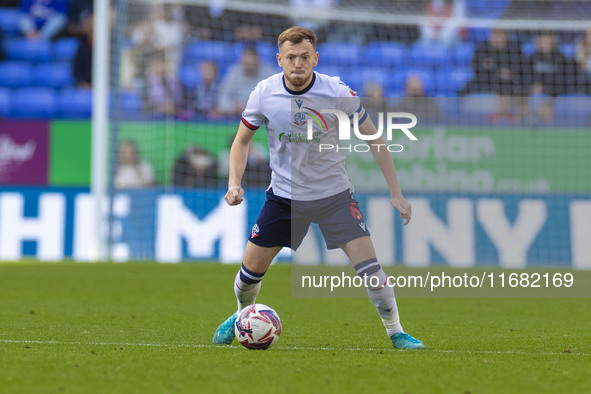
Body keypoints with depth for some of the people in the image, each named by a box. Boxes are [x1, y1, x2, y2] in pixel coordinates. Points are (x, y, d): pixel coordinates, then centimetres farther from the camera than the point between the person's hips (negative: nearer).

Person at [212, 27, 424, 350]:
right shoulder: (264, 93, -12)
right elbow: (242, 140, 4)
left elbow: (374, 140, -5)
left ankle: (396, 333, 3)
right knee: (251, 268, 4)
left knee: (370, 267, -14)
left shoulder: (338, 94, -17)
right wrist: (235, 183, -11)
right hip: (283, 195, 2)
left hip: (334, 195, -2)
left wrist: (396, 193, -6)